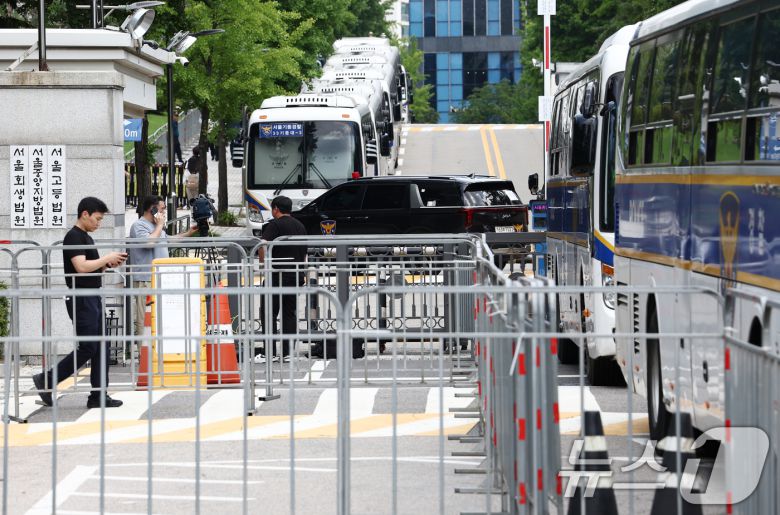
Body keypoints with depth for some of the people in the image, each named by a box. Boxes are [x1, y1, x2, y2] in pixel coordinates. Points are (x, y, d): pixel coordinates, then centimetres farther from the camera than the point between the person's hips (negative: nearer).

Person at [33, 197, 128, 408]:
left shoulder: (86, 238, 17)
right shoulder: (74, 237, -13)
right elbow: (81, 267, -24)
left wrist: (109, 264, 5)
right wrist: (107, 258, -14)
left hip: (93, 298, 10)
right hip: (81, 300, -10)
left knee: (101, 347, 7)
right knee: (87, 348, -8)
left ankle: (98, 395, 9)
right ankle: (46, 381, 0)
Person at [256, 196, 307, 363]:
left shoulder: (275, 225, -7)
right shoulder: (300, 226, 15)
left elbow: (263, 246, -21)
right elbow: (304, 253, 21)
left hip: (277, 274, -7)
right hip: (296, 275, 7)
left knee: (269, 313, -2)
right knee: (290, 313, 9)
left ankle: (269, 353, -7)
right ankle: (288, 353, 6)